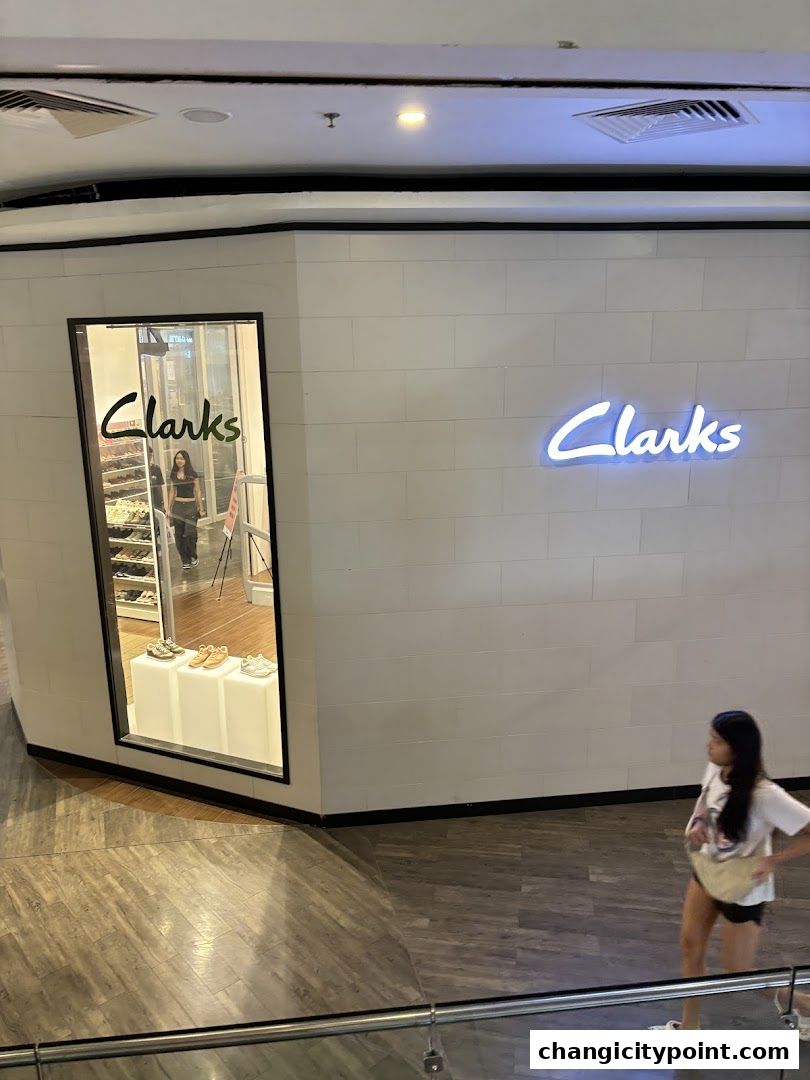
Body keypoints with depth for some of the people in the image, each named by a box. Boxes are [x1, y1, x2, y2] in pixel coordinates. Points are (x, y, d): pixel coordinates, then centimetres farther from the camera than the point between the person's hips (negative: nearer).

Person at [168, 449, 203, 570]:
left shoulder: (193, 474, -2)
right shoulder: (173, 475, 7)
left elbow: (197, 491, 1)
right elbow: (172, 492, 12)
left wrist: (200, 508, -1)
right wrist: (169, 509, 9)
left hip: (191, 505, -3)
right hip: (177, 505, 3)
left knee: (190, 533, -7)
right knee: (179, 535, 2)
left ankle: (193, 557, 14)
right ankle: (185, 561, 10)